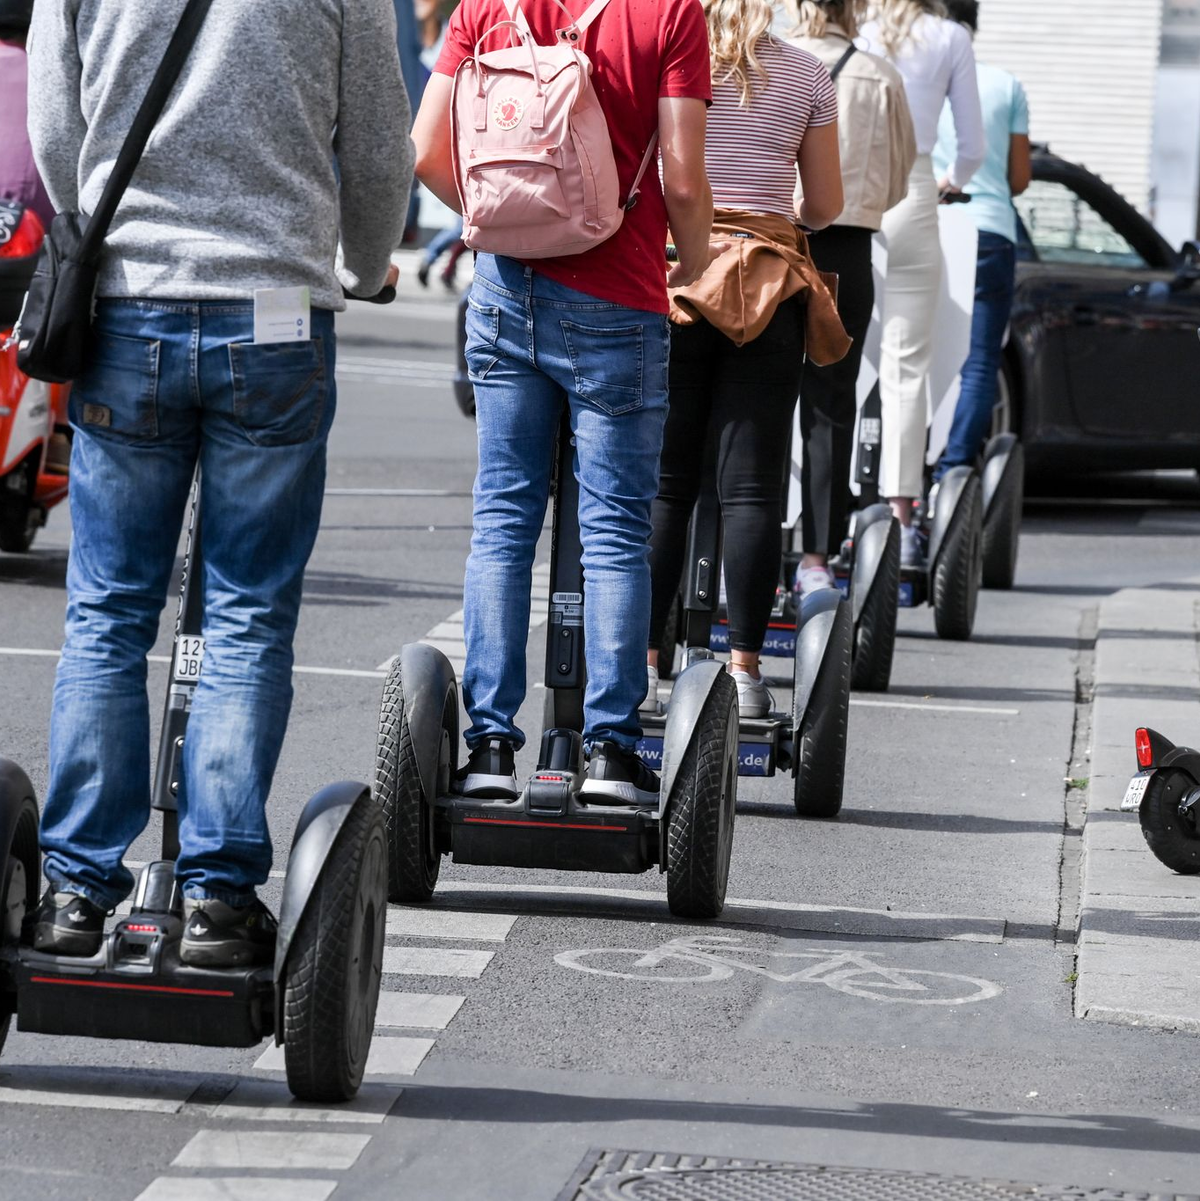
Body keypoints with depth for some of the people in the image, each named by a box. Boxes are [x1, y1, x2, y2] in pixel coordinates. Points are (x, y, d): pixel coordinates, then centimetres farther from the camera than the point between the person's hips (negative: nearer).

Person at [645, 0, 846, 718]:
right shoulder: (806, 75, 6)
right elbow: (826, 206, 11)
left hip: (666, 272, -1)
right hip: (770, 290, 1)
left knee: (661, 483, 3)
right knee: (752, 487, 2)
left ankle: (642, 661, 0)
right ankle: (744, 667, 0)